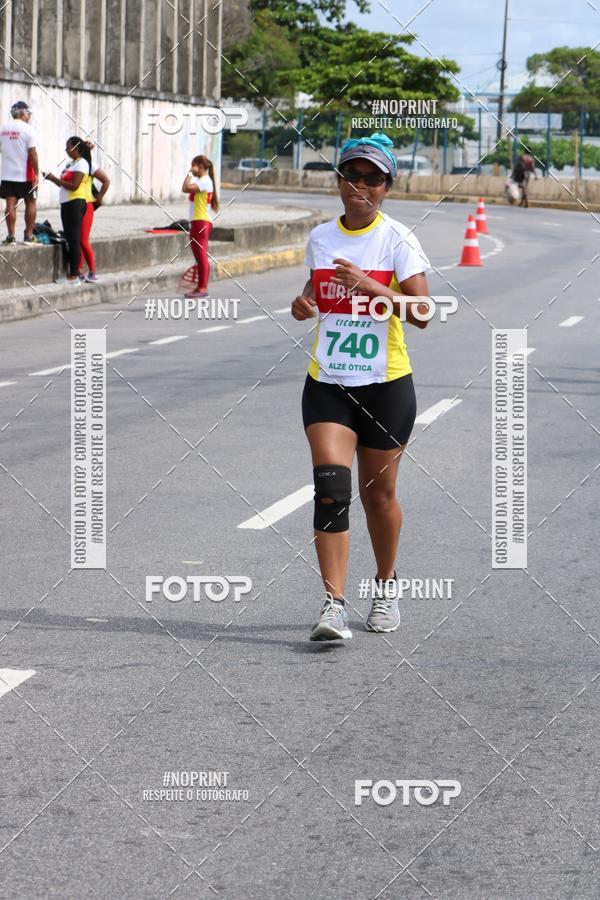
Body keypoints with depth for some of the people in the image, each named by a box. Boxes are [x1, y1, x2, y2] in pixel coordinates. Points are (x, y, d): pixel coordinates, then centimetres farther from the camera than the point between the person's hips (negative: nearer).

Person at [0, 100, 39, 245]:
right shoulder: (27, 129, -9)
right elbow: (32, 153, -13)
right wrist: (36, 173, -10)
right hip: (25, 174, -4)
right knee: (30, 203, 8)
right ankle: (29, 235, 8)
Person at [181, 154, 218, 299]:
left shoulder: (205, 181, -12)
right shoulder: (201, 181, 18)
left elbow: (185, 188, -22)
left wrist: (190, 174, -13)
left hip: (202, 222, -10)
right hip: (196, 222, 10)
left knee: (201, 255, -10)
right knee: (199, 255, 12)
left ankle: (202, 288, -11)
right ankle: (201, 287, 15)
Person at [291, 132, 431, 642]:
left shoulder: (397, 240, -6)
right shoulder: (320, 238, 7)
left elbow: (421, 312, -15)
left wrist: (371, 287, -28)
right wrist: (305, 305, 3)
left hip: (386, 385, -2)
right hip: (327, 384, 2)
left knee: (379, 494, 9)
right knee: (331, 486, -14)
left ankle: (386, 585, 34)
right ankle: (334, 605, -16)